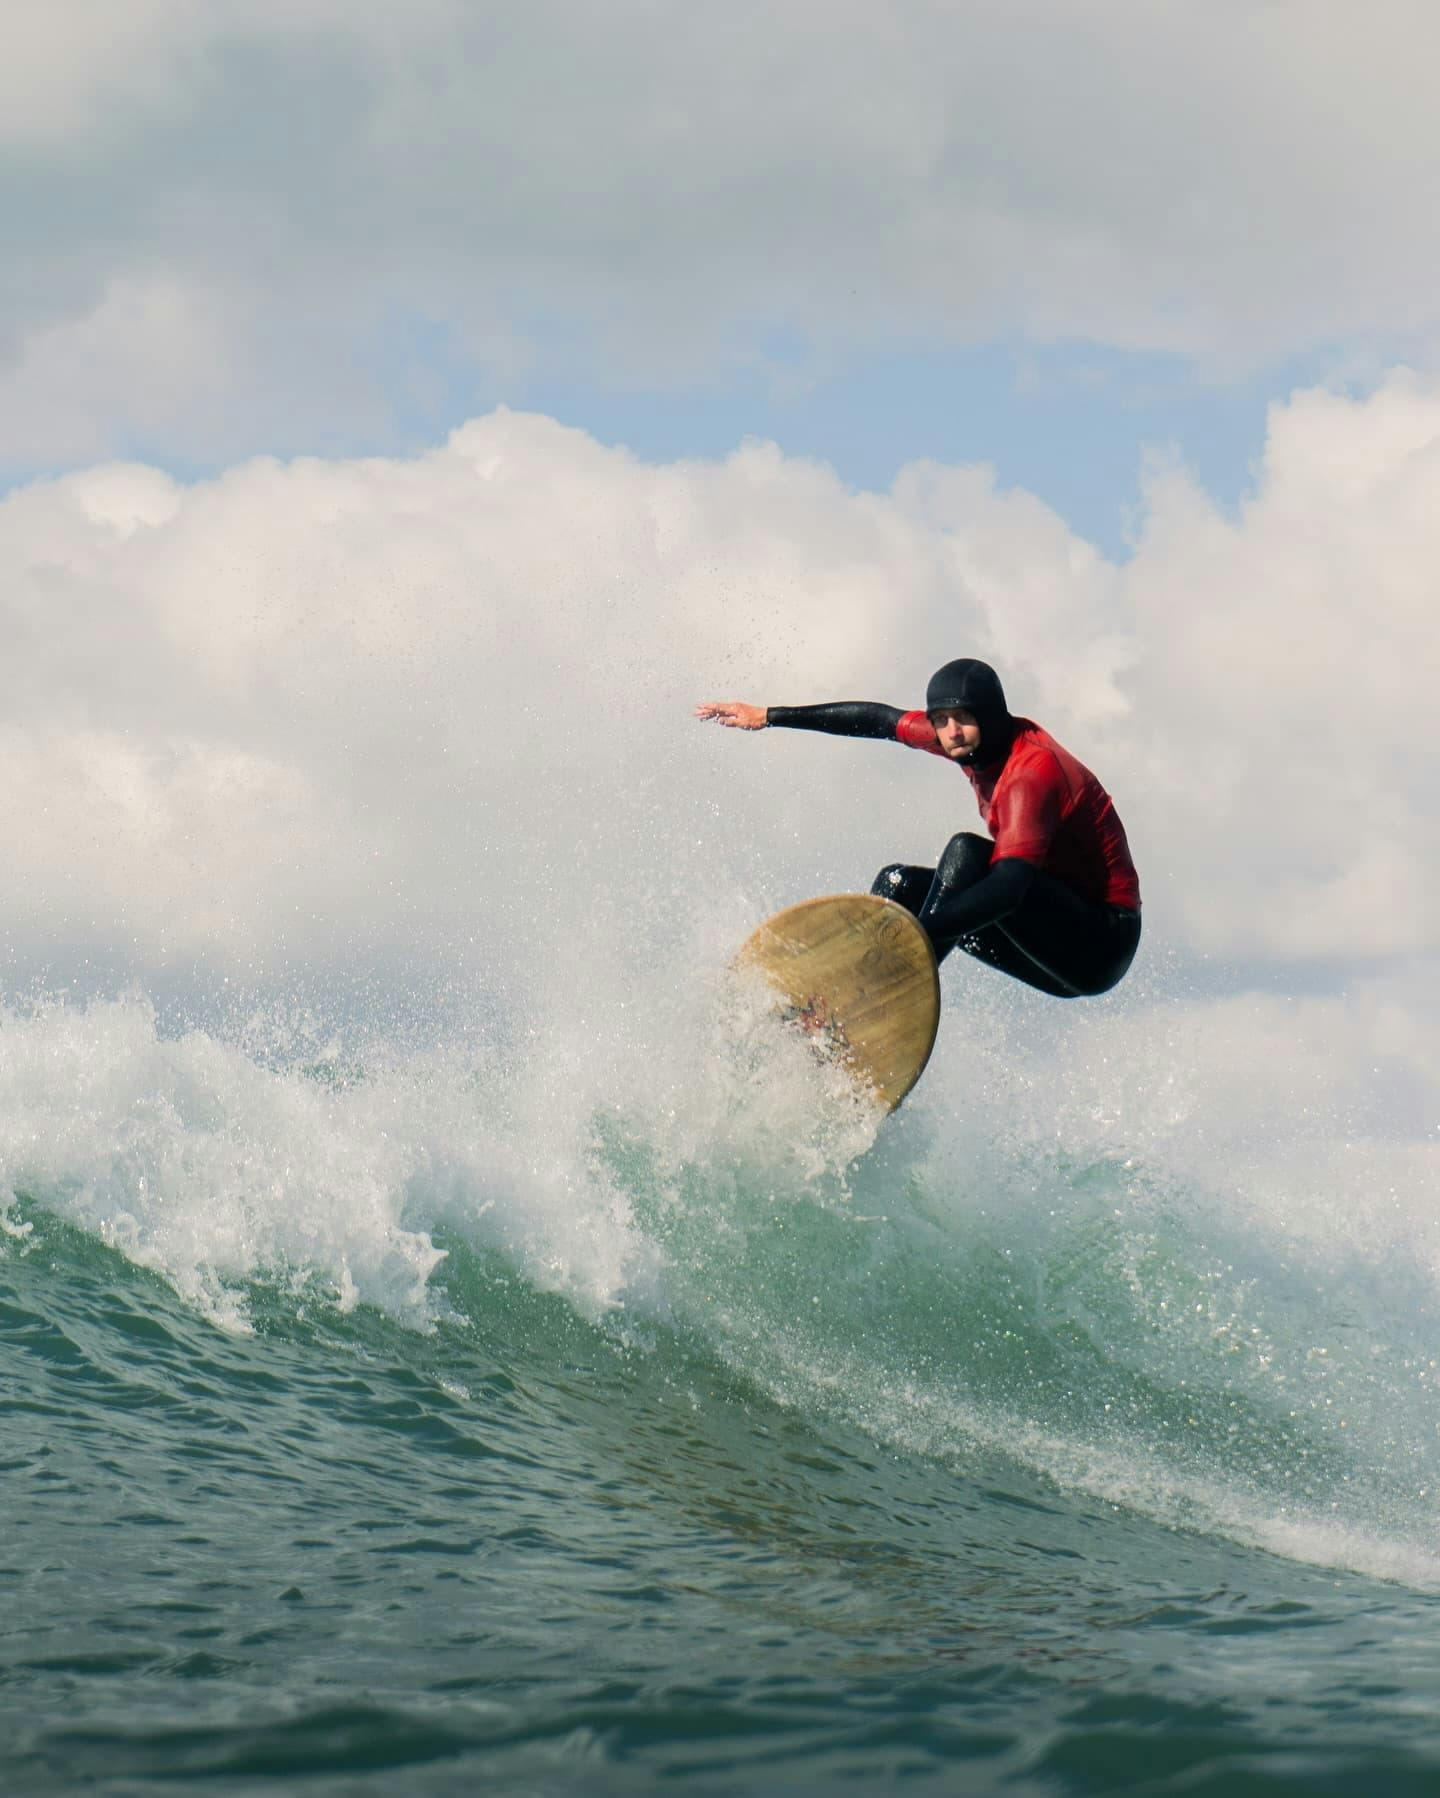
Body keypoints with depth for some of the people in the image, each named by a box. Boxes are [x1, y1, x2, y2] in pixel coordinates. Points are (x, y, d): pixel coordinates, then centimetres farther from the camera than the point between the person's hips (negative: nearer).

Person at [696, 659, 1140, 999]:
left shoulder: (1032, 771, -26)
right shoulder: (977, 740, 1)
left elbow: (1009, 886, -38)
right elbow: (882, 719, 15)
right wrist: (769, 716, 19)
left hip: (1099, 944, -9)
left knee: (966, 852, -27)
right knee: (899, 883, 6)